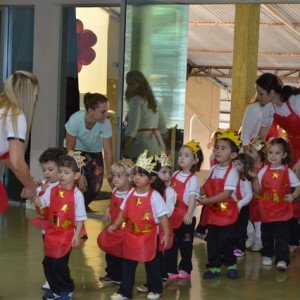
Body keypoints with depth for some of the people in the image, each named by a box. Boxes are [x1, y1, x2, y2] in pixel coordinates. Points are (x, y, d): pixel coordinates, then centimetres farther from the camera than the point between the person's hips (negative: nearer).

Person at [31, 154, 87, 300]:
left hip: (66, 235, -5)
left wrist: (77, 235, -9)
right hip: (51, 233, 5)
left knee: (60, 264, -4)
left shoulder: (77, 194, -9)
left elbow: (80, 217, -6)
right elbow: (41, 202, -7)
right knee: (47, 262, 10)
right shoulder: (52, 190, 2)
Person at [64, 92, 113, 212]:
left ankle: (83, 205, 24)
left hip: (94, 151, 2)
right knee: (79, 183, -21)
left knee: (95, 186, -10)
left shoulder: (105, 123, -31)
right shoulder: (75, 119, -35)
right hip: (76, 150, -2)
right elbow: (70, 149, -24)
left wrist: (110, 175, -32)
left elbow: (108, 152, -26)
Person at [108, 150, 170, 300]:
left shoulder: (155, 196, -16)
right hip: (131, 235, 5)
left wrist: (166, 234, -18)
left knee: (151, 264, 12)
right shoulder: (131, 194, -1)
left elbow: (163, 216, -15)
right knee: (127, 264, 9)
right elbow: (123, 212, 10)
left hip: (148, 236, -5)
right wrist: (115, 225, 3)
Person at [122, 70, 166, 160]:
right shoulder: (152, 100, 17)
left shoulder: (136, 100, -8)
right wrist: (161, 146, 26)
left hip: (141, 147, -8)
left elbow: (132, 129, -15)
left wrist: (122, 149, -11)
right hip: (157, 147, 8)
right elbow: (162, 125, 20)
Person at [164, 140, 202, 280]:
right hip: (172, 216, 5)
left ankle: (185, 269, 25)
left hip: (185, 218, -5)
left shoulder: (193, 179, -14)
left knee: (185, 245, 9)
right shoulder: (175, 174, 6)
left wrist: (189, 213, -38)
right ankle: (171, 270, 14)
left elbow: (192, 197, -25)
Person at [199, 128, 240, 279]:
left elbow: (227, 193, -22)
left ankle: (231, 264, 22)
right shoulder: (213, 169, 7)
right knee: (212, 240, 8)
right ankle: (214, 267, 17)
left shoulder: (232, 172, -14)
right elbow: (205, 188, 12)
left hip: (227, 211, -6)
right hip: (212, 211, 6)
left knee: (226, 240, 1)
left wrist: (204, 201, -23)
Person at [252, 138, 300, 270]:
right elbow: (257, 190, 4)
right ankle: (267, 255, 31)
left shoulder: (287, 172, -4)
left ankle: (282, 259, -2)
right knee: (266, 235, 14)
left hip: (282, 211, -3)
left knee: (282, 236, -5)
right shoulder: (263, 171, 2)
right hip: (266, 210, 3)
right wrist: (254, 179, -12)